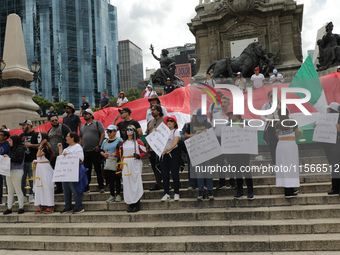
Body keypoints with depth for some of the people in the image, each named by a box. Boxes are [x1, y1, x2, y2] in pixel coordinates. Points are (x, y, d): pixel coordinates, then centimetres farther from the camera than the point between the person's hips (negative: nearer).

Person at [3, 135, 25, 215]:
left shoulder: (20, 149, -9)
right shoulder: (11, 149, 15)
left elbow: (19, 160, -17)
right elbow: (12, 159, 17)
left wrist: (9, 157, -15)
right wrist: (5, 157, 1)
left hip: (17, 171, -8)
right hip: (9, 171, 8)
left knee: (18, 190, -2)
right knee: (10, 191, 11)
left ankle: (21, 208, 6)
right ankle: (9, 208, 16)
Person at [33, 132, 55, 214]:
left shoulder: (46, 147, -11)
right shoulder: (41, 148, 16)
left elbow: (39, 155, -20)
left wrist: (41, 146, -16)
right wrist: (35, 161, 5)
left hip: (45, 168, -9)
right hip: (39, 168, 9)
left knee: (46, 186, -8)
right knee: (39, 186, 8)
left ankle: (50, 206, -3)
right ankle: (41, 206, 14)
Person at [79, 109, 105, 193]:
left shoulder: (97, 123, 4)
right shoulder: (82, 127, 20)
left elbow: (103, 134, -5)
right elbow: (81, 139, 22)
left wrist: (99, 145, -14)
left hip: (95, 151, -5)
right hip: (85, 151, 5)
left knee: (98, 170, -3)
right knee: (87, 170, 8)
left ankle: (101, 187, 2)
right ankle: (86, 188, 14)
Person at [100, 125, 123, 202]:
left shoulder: (119, 140, 0)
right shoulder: (105, 141, 16)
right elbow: (101, 151, 20)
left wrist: (116, 154, -19)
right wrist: (104, 154, -2)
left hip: (116, 163, -5)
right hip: (107, 163, 5)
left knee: (117, 179, -2)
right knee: (110, 180, 6)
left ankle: (118, 195, 8)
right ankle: (112, 195, 14)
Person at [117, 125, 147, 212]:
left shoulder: (138, 141, 2)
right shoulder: (123, 143, 15)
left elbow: (144, 152, 0)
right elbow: (119, 154, 18)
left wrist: (139, 156, -19)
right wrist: (118, 147, 0)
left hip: (135, 165, -4)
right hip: (126, 165, 5)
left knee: (136, 182, -5)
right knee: (127, 184, 3)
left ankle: (137, 204, 1)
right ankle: (131, 203, 11)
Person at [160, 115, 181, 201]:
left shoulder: (176, 131, -2)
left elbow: (175, 143, -17)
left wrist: (168, 149, -32)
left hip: (173, 154, -4)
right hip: (163, 155, 4)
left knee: (175, 175, -2)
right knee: (164, 175, 5)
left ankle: (176, 193, 9)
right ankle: (166, 194, 12)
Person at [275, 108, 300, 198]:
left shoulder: (277, 125, 5)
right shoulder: (293, 123, -3)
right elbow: (297, 135, 5)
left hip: (280, 145, 4)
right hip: (291, 145, -4)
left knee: (283, 168, 8)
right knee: (291, 168, 0)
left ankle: (288, 191, 11)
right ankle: (289, 192, -1)